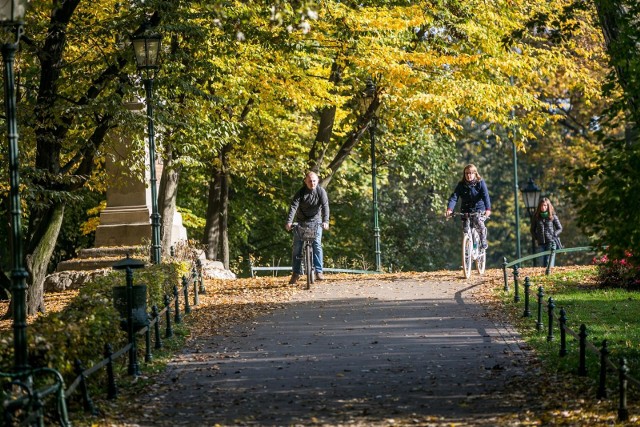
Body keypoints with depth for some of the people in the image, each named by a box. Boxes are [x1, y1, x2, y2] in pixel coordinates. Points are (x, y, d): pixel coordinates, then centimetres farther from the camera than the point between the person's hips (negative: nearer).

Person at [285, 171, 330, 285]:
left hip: (315, 221, -1)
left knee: (317, 244, -13)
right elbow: (293, 206, -24)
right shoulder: (301, 192, -13)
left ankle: (319, 271, -11)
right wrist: (289, 221, -38)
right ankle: (296, 272, 5)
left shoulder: (321, 191, -11)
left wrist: (325, 221, -38)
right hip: (301, 221, 1)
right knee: (297, 246, -3)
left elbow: (325, 206, -22)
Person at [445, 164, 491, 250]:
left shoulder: (480, 183, -9)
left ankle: (483, 241, -8)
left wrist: (488, 209, -38)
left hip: (479, 209, -3)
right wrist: (449, 209, -34)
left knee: (478, 221, -30)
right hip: (466, 210, 3)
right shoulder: (461, 185, -5)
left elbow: (485, 196, -21)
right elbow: (454, 197, -16)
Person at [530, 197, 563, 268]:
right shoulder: (536, 217, 7)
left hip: (551, 242, -3)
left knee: (549, 263, -11)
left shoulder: (553, 216, 1)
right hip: (541, 243, 3)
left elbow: (560, 228, 8)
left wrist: (554, 235, -6)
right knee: (543, 264, 2)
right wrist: (536, 238, 6)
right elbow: (532, 230, 18)